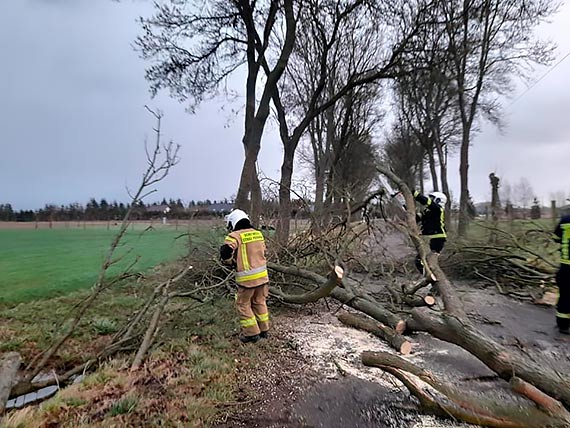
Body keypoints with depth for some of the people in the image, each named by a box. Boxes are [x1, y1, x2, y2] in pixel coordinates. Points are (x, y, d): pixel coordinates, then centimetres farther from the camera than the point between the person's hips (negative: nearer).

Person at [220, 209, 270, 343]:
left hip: (247, 277, -6)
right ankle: (264, 330, 29)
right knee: (259, 302, 20)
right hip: (262, 275, 6)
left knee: (243, 304, 11)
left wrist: (231, 262, -2)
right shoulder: (258, 234, 7)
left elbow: (225, 252, -22)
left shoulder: (235, 236, -12)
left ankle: (252, 333, 15)